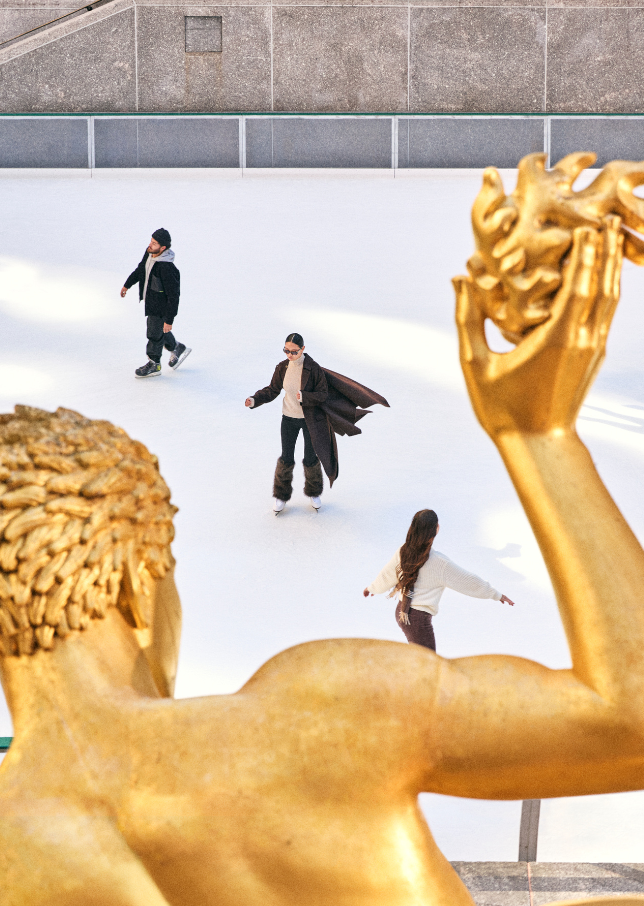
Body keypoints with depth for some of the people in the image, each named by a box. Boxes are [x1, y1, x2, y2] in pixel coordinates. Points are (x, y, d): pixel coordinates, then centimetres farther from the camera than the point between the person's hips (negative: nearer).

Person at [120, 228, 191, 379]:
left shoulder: (167, 268, -36)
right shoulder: (149, 253, -10)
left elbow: (173, 296, -29)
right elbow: (140, 269, 13)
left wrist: (169, 320, -25)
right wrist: (127, 284, 25)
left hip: (160, 307, -8)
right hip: (149, 301, 8)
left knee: (155, 334, 10)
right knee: (159, 330, 26)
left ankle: (154, 364, 32)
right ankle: (177, 348, 49)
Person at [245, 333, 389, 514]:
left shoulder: (313, 369, -18)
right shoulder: (282, 368, -7)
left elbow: (323, 395, -14)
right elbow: (272, 390, 2)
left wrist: (304, 397, -32)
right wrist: (254, 400, -14)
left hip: (310, 419, -2)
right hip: (289, 419, 2)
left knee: (311, 458, 9)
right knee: (286, 459, 5)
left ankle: (313, 492, 35)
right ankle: (281, 495, 25)